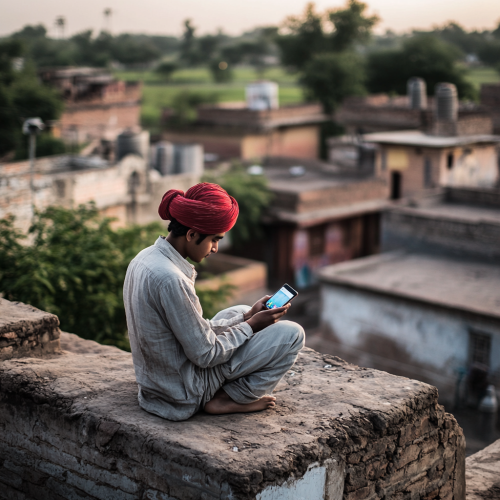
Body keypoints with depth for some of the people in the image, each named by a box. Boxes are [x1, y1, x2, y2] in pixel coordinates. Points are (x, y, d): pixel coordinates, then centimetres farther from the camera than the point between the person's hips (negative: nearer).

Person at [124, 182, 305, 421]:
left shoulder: (144, 258, 1)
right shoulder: (170, 280, -30)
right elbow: (205, 354, -22)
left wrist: (246, 317, 3)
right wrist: (251, 326, -8)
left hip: (155, 379, 9)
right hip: (183, 396, -9)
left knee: (240, 312, 24)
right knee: (292, 334, -7)